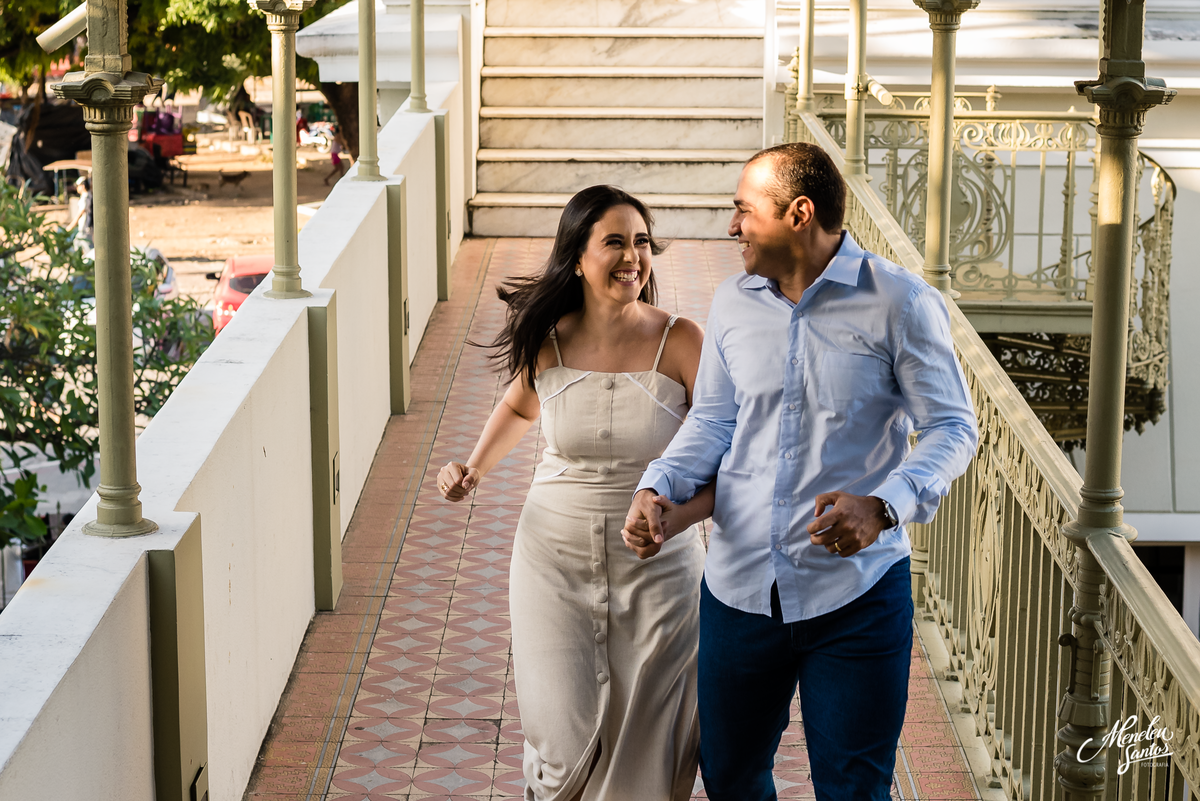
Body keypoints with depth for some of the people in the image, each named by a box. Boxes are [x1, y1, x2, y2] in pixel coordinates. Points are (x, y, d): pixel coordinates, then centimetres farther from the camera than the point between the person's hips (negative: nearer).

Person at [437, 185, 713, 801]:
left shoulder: (680, 343, -10)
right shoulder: (546, 342, -4)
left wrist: (676, 514, -26)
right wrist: (475, 466, 5)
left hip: (656, 569, -1)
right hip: (555, 559, 1)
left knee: (643, 749, 5)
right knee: (564, 744, -2)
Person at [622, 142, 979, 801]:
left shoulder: (901, 304, -9)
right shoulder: (731, 303, 7)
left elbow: (952, 428, -7)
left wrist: (883, 505, -25)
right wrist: (657, 487, -5)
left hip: (856, 595, -4)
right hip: (739, 587, 5)